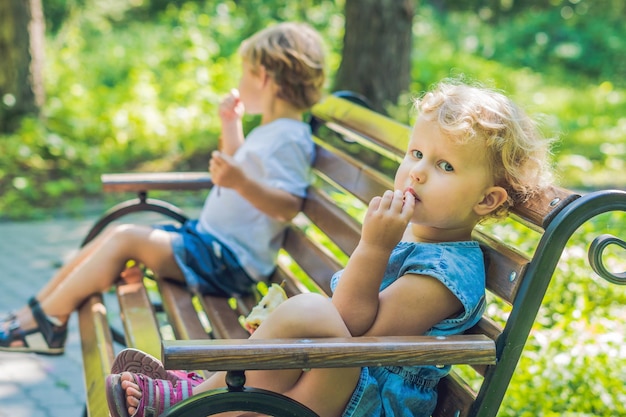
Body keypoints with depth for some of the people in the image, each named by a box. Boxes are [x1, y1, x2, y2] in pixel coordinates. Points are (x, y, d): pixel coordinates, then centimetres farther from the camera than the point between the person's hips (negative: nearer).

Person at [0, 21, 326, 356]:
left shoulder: (289, 138, -17)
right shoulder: (269, 131, 16)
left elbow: (288, 206, -28)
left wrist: (241, 182, -41)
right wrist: (231, 126, 26)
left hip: (228, 261, -11)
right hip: (209, 236, 11)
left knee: (126, 238, -17)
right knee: (116, 234, 6)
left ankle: (47, 322, -7)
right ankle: (33, 310, 9)